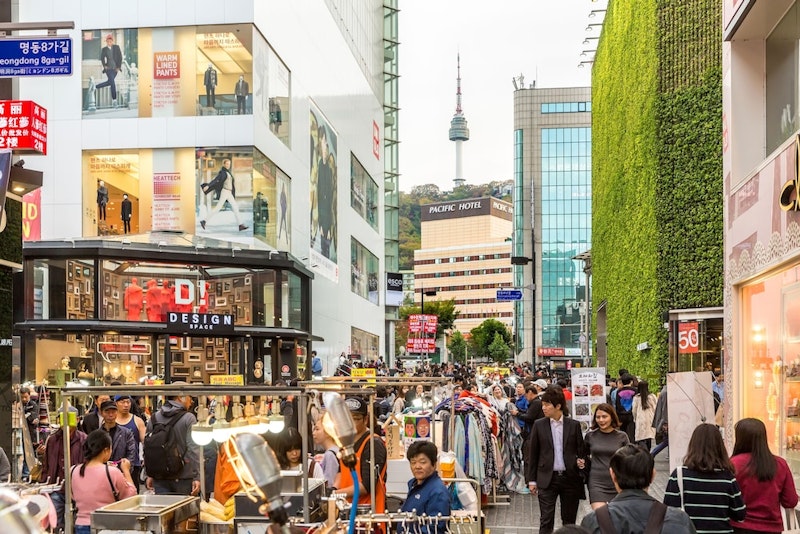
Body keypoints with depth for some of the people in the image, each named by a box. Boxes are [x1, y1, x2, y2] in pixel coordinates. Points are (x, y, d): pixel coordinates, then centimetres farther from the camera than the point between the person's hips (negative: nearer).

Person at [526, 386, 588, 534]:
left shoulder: (574, 425, 1)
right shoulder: (539, 425, 1)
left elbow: (581, 451, 7)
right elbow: (532, 453, 5)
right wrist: (531, 480, 3)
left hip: (570, 477, 1)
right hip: (547, 478, -1)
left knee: (569, 521, 10)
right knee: (546, 521, -4)